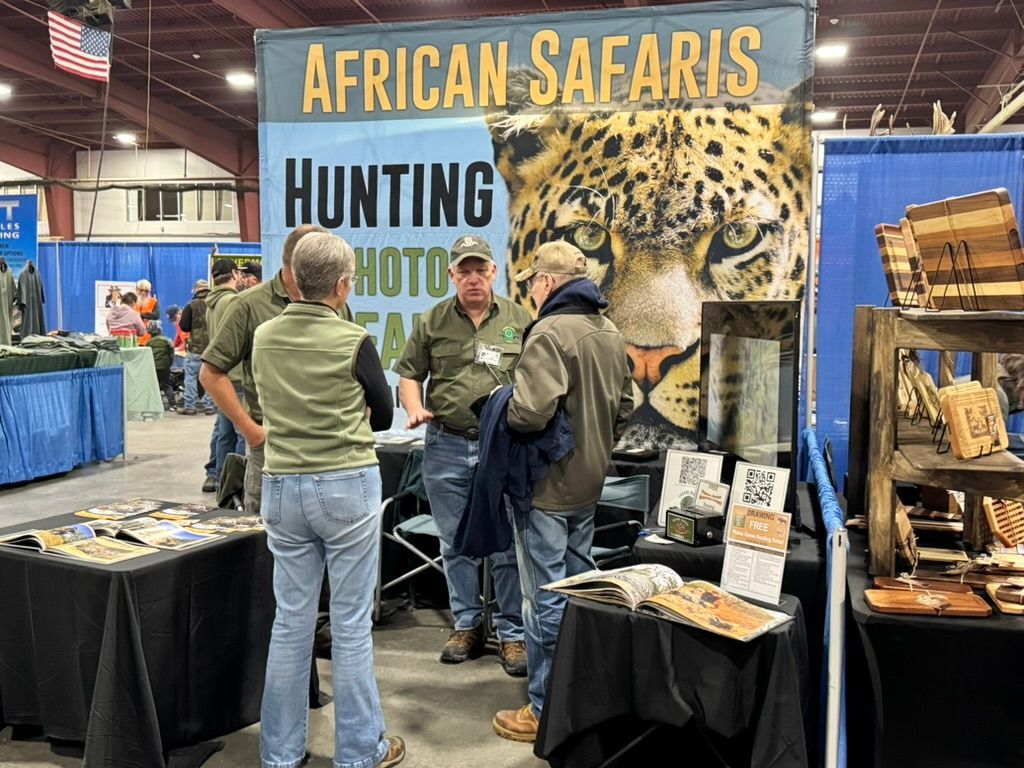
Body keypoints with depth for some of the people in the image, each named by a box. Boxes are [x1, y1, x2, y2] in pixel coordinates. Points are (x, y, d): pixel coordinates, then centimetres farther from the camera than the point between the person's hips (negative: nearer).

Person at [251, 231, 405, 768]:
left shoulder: (263, 338, 2)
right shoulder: (353, 341, -12)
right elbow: (382, 416, 2)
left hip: (282, 487, 5)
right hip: (347, 486, -4)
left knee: (290, 621, 13)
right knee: (351, 624, 5)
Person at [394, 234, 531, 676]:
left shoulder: (519, 321, 4)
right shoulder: (432, 322, 6)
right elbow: (409, 375, 10)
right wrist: (415, 409, -8)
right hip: (446, 447, 2)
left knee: (506, 545, 2)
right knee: (456, 544, 12)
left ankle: (512, 633, 15)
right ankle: (467, 625, 27)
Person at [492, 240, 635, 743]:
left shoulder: (551, 332, -19)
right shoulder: (610, 332, 9)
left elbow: (530, 411, -29)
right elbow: (624, 407, 16)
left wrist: (504, 402, -9)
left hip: (546, 488, -9)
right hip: (588, 485, 9)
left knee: (545, 598, 1)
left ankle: (545, 710, 11)